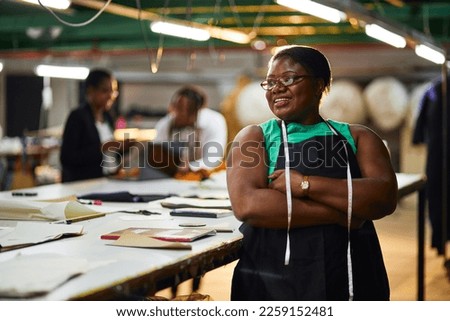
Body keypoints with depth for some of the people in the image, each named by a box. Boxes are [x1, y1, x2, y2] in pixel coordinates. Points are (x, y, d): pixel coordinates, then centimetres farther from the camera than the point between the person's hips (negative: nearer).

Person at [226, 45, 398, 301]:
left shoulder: (357, 137, 6)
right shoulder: (254, 137, 2)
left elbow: (386, 198, -10)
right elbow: (246, 205, -16)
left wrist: (306, 184, -18)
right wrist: (341, 214, -15)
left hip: (350, 280, 1)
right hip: (271, 281, -1)